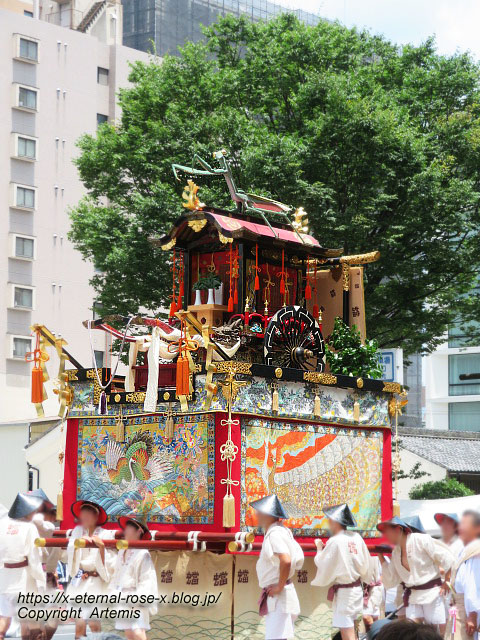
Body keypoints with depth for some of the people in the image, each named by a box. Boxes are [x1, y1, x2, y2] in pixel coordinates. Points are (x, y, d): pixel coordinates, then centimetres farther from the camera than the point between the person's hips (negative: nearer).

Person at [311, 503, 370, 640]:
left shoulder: (335, 541, -17)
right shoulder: (356, 538, 1)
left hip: (343, 592, -7)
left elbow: (323, 567, -11)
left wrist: (319, 549, 3)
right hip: (357, 589, 7)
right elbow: (366, 564, 7)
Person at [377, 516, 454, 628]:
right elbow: (391, 580, 10)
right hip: (412, 597, 6)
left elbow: (446, 559, -9)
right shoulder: (395, 552, 10)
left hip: (432, 594, -6)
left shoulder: (421, 540, -10)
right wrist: (381, 557, 6)